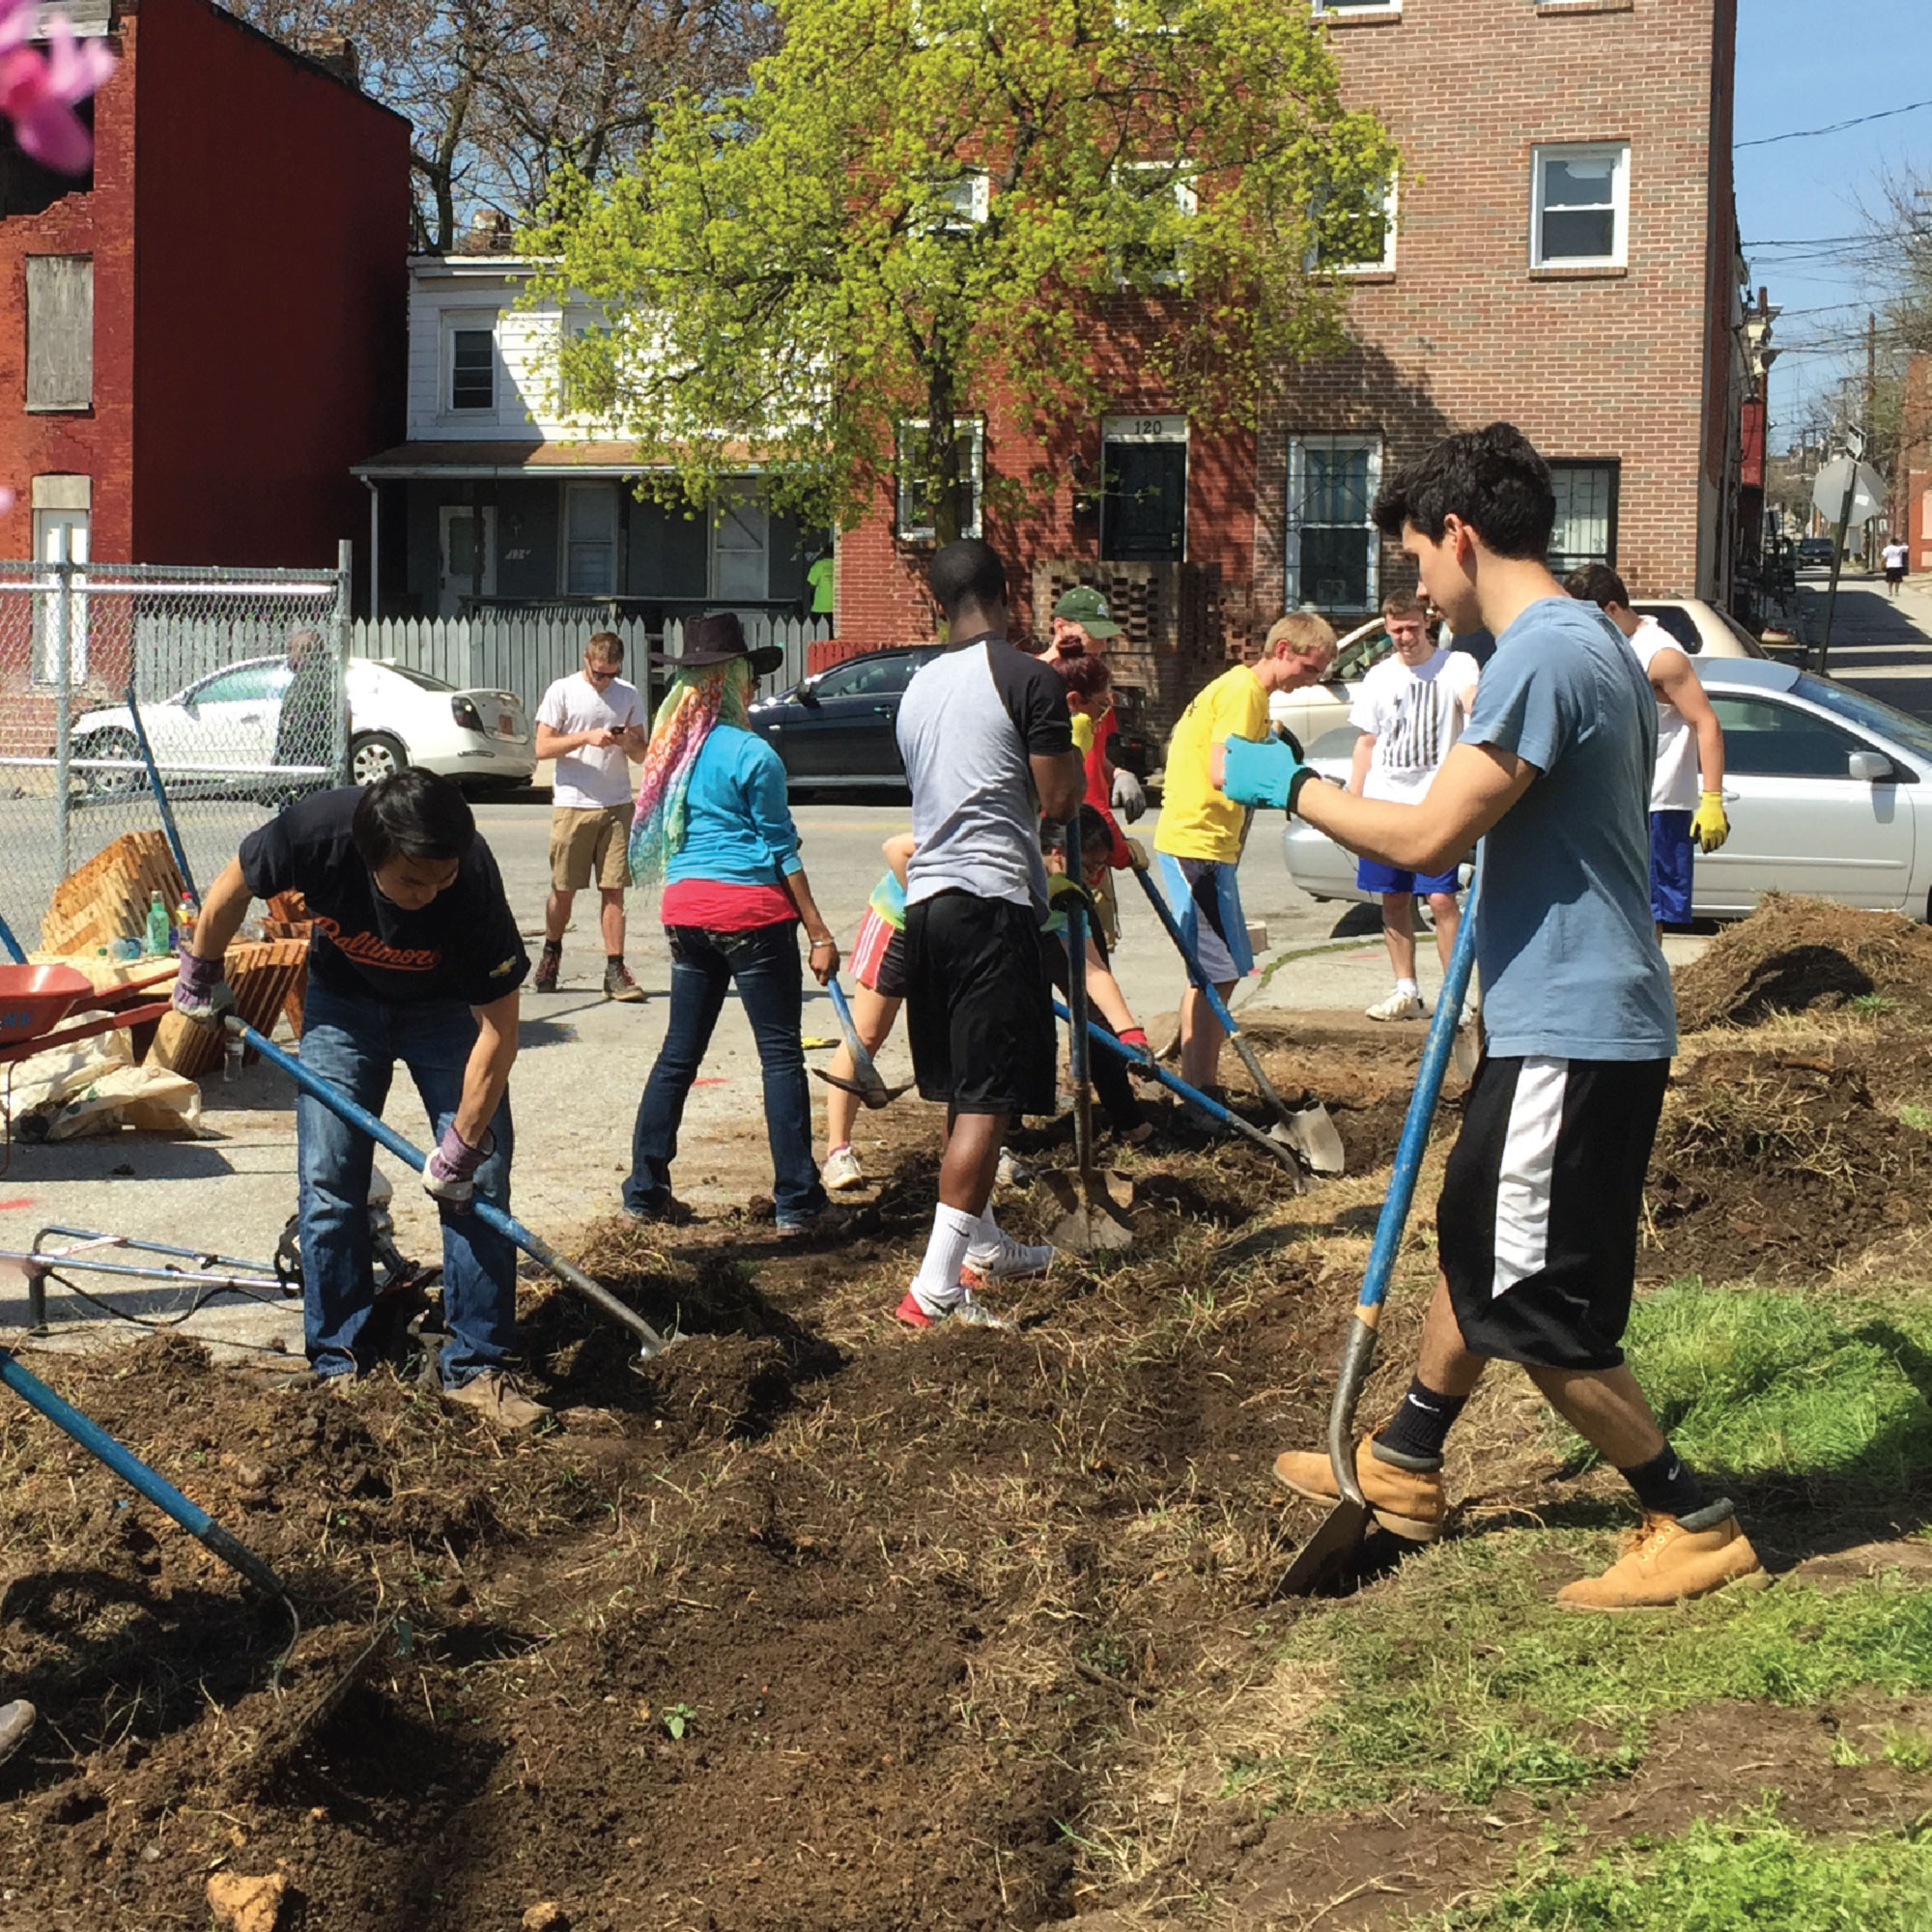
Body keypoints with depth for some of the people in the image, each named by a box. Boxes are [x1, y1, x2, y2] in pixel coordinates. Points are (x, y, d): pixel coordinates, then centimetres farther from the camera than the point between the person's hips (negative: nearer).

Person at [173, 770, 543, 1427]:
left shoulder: (471, 879, -37)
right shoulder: (314, 832, -34)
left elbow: (498, 1031, -28)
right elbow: (233, 887, -10)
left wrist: (460, 1149, -25)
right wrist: (201, 974, 6)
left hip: (447, 1008, -1)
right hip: (342, 1003, 1)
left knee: (478, 1181, -8)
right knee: (329, 1184, -3)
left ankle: (477, 1367, 1)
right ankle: (338, 1362, 9)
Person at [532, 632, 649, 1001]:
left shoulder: (629, 695, 9)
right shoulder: (562, 691, 0)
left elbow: (641, 754, 13)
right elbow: (543, 748, -5)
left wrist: (629, 743, -10)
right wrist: (586, 737, -17)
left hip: (617, 805, 2)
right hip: (572, 804, -2)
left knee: (613, 889, -2)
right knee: (564, 888, 6)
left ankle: (615, 970, -1)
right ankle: (551, 954, 28)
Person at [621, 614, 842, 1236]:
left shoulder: (672, 748, 8)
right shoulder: (751, 754, -11)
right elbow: (781, 850, -9)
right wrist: (819, 933, -5)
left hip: (684, 910, 7)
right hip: (751, 911, -7)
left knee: (679, 1051, 14)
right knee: (781, 1056, 0)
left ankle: (645, 1189, 18)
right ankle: (796, 1203, 2)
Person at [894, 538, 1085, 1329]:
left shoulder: (918, 686, 14)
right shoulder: (1028, 678, -8)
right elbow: (1059, 798, -8)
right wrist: (1070, 753, 11)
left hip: (926, 894, 8)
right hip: (994, 898, -8)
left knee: (962, 1088, 19)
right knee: (989, 1098, -8)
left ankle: (982, 1244, 32)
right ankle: (936, 1286, -13)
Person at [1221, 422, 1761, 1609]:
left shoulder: (1543, 654, -21)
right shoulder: (1594, 641, 12)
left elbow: (1429, 836, -24)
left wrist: (1288, 785, -13)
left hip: (1574, 1035, -11)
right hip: (1566, 1021, 11)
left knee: (1537, 1308, -1)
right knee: (1477, 1245, 21)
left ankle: (1695, 1525, 9)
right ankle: (1404, 1466, 36)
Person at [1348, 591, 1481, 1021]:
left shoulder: (1454, 664, -1)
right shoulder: (1379, 676, 12)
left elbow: (1474, 700, -23)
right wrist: (1352, 803, 11)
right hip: (1383, 801, 5)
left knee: (1442, 900, -10)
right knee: (1393, 900, 7)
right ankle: (1406, 991, 17)